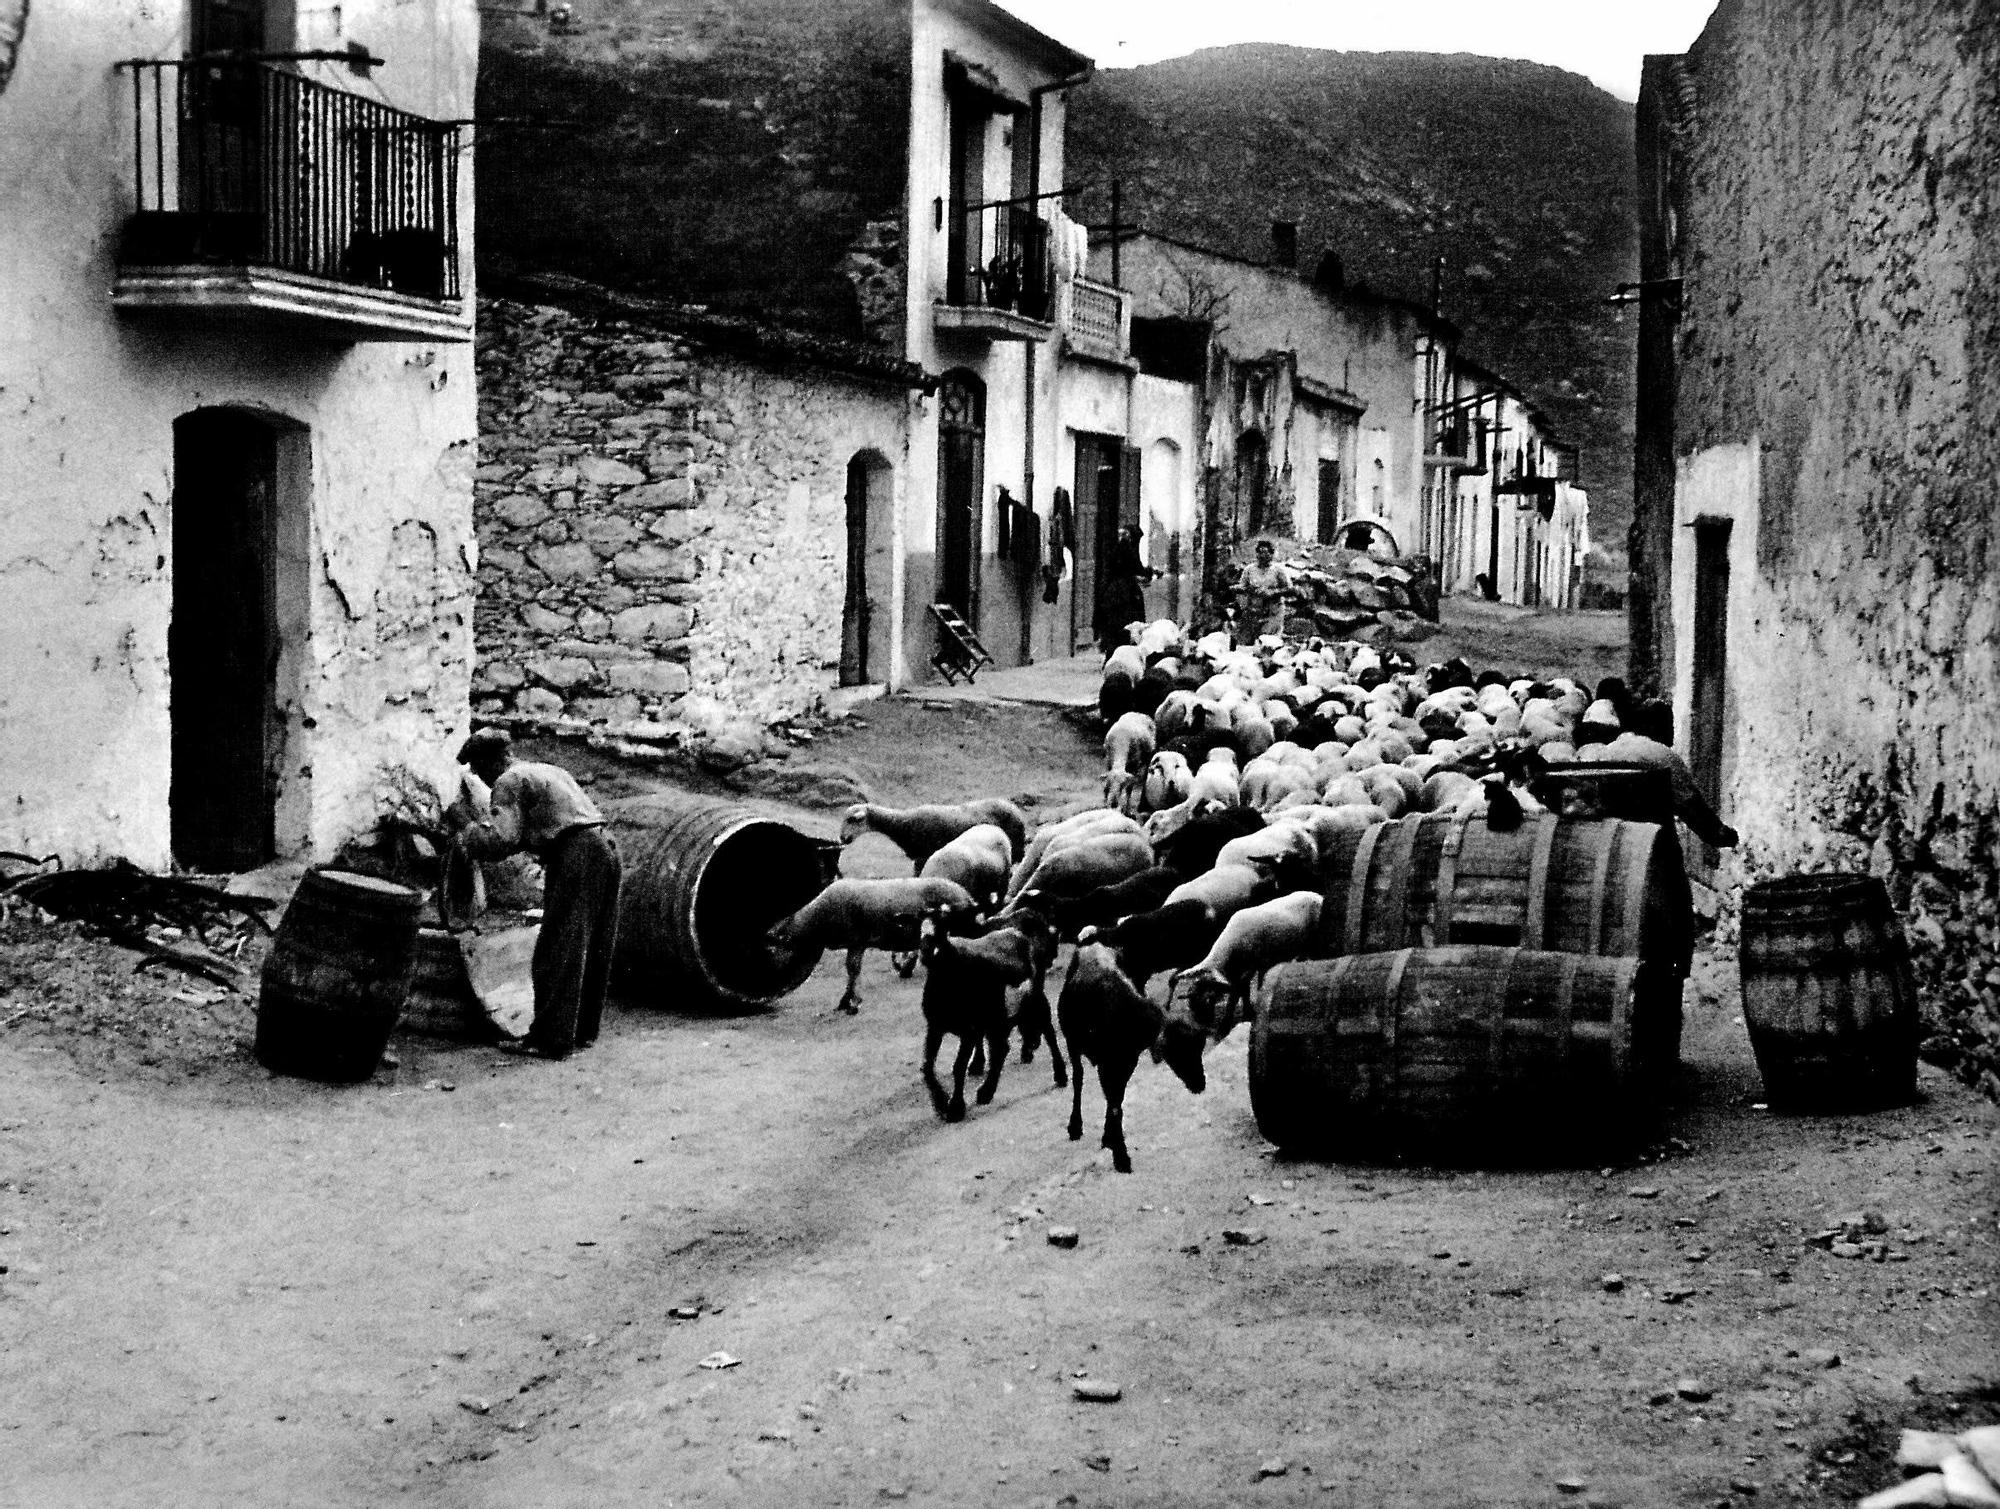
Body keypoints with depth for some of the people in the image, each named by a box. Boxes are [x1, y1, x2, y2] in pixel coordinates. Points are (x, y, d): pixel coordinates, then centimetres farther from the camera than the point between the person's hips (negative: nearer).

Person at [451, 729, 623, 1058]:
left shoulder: (509, 781, 0)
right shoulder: (549, 771, 27)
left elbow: (503, 839, -13)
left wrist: (467, 831, 7)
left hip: (575, 856, -9)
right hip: (606, 848, 9)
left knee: (557, 954, -4)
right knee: (593, 952, 15)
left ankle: (552, 1040, -4)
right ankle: (584, 1031, 23)